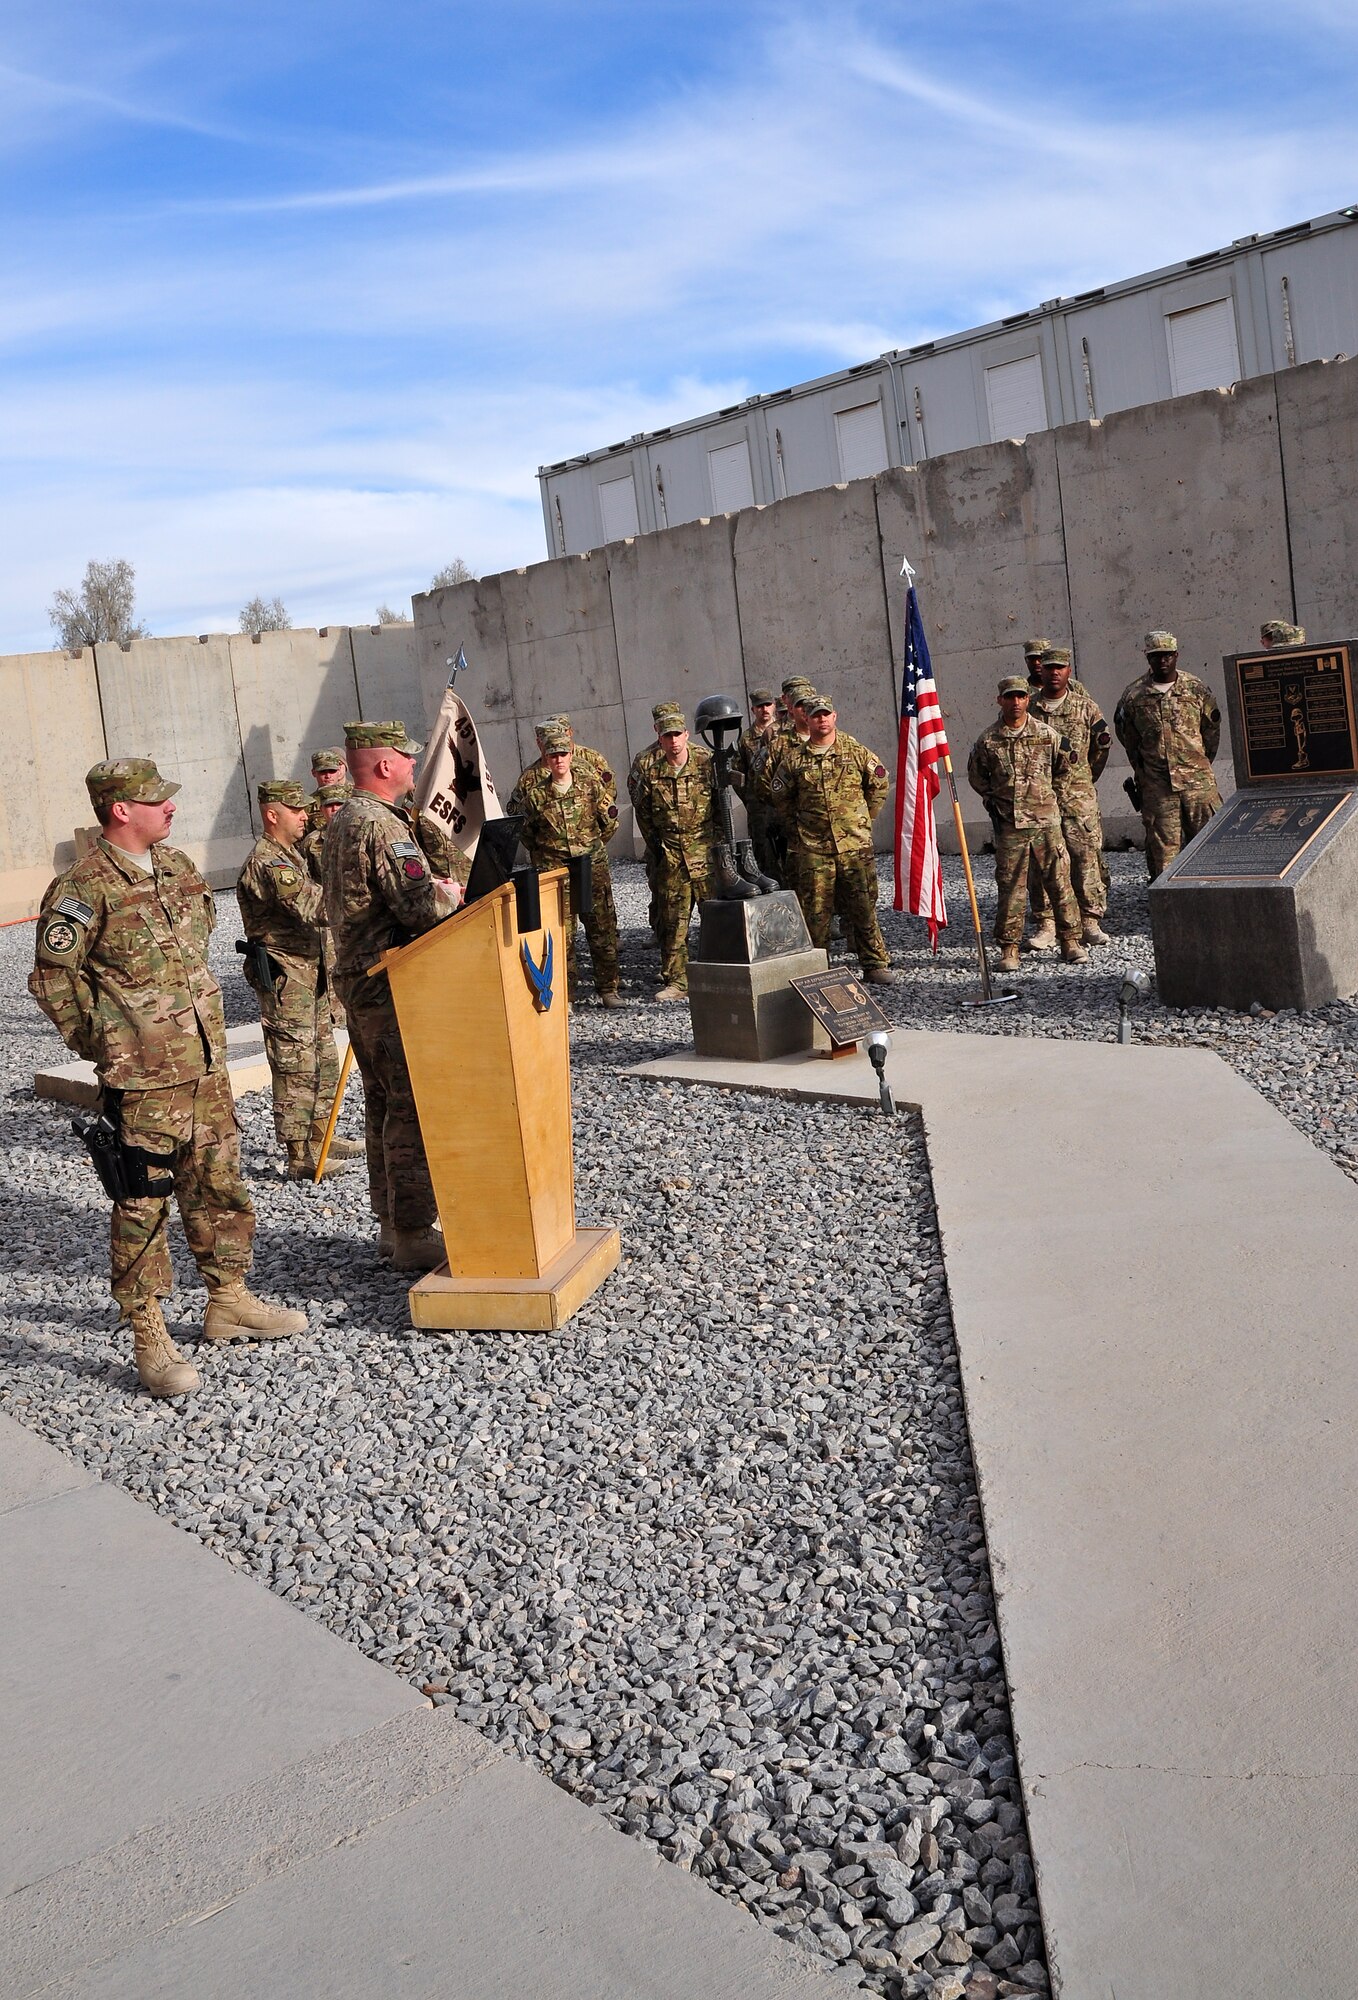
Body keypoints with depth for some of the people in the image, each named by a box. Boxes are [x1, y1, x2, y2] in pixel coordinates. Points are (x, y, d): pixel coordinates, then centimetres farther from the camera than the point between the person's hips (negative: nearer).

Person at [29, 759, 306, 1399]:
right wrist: (102, 1043, -3)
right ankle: (148, 1337, 8)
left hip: (206, 1063, 8)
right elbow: (53, 978, -10)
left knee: (218, 1183, 15)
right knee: (144, 1201, -1)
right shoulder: (85, 887, -13)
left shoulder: (177, 866, 10)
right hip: (142, 1079, -7)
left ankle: (229, 1302, 30)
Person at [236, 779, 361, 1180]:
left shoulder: (291, 854, 16)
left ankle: (320, 1136, 29)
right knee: (295, 1067, -6)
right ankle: (298, 1157, 0)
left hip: (309, 971, 10)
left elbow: (313, 903, 23)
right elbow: (315, 908, -28)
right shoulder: (267, 863, -18)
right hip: (284, 978, -10)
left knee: (324, 1059, 17)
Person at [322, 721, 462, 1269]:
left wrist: (429, 886, 13)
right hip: (394, 987, -10)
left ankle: (390, 1223, 24)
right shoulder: (382, 825, -18)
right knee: (412, 1106, -6)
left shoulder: (340, 822, 15)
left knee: (383, 1104, 16)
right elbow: (421, 909, -25)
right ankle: (412, 1234, -1)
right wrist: (448, 893, -3)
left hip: (359, 980, 10)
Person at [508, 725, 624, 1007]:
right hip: (553, 869, -2)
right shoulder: (531, 788, -8)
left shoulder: (589, 778, -3)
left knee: (603, 928, 6)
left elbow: (609, 820, 11)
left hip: (592, 865, 2)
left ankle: (609, 989, 15)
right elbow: (522, 830, 8)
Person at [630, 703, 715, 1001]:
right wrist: (655, 845, 5)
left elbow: (721, 802, 4)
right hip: (669, 853, 1)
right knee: (672, 920, 3)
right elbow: (642, 809, 8)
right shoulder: (649, 766, -2)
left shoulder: (706, 760, -4)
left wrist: (718, 839, 0)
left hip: (705, 850, -1)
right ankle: (676, 982, 10)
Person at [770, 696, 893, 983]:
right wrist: (796, 829, 12)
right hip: (813, 849, 0)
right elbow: (782, 797, 17)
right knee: (814, 909, 1)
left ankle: (875, 963, 10)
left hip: (855, 844, 0)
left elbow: (879, 785, 15)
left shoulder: (856, 752, 3)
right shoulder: (794, 760, 4)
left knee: (862, 906, 2)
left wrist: (863, 819, 13)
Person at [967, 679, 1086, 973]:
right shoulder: (987, 741, 1)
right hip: (1009, 826, -1)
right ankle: (1009, 948, 7)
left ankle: (1070, 940, 11)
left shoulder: (1047, 735, 4)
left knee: (1060, 881, 1)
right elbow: (976, 777, 16)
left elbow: (1062, 769, 19)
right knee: (1009, 887, 1)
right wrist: (995, 799, 9)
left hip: (1046, 820, 1)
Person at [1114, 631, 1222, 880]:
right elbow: (1127, 738, 13)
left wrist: (1200, 764, 14)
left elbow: (1212, 729, 13)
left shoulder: (1197, 689, 3)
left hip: (1198, 781, 1)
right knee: (1163, 847, 1)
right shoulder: (1133, 695, 1)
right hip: (1156, 786, -1)